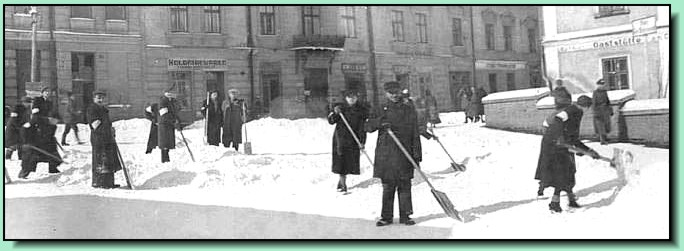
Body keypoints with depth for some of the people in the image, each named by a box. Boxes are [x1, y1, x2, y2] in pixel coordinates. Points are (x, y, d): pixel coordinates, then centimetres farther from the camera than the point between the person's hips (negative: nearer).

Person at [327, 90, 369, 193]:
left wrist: (362, 142, -5)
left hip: (354, 139, 1)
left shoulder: (362, 110, 0)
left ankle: (341, 181, 23)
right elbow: (331, 121, -3)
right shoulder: (340, 107, -1)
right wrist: (335, 113, -22)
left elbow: (363, 127, 1)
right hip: (340, 138, -1)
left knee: (351, 161, 3)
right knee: (341, 160, -4)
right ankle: (342, 183, 5)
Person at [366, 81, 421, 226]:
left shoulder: (409, 109, 7)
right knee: (387, 186, 5)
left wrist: (417, 153, 1)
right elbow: (368, 127, 0)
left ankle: (405, 216, 14)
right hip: (385, 154, 0)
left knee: (404, 186, 4)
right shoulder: (380, 110, 9)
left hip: (404, 153, 0)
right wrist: (380, 122, -20)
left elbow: (415, 133, 6)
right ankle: (386, 216, 13)